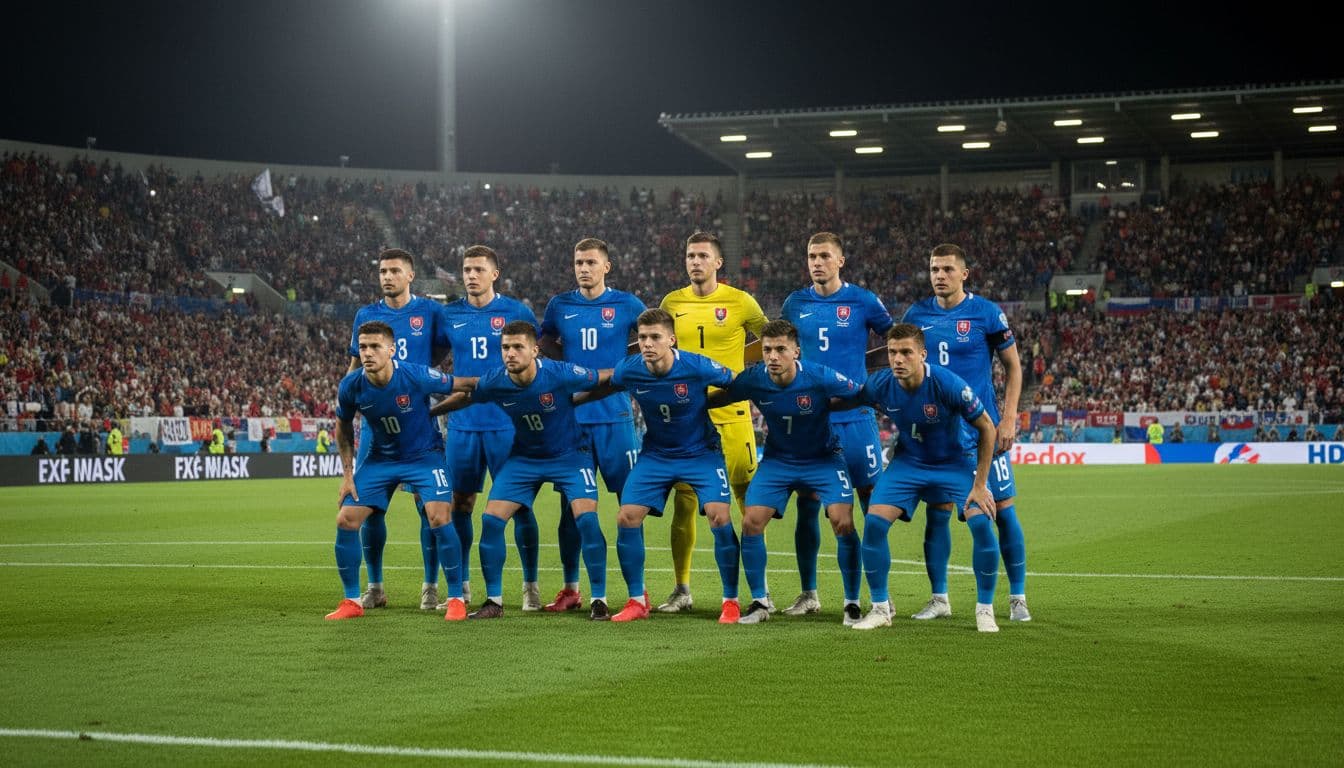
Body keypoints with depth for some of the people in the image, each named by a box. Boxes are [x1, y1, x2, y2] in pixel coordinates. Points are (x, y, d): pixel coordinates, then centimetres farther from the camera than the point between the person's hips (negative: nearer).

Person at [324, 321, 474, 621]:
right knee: (345, 520, -5)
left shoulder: (417, 377, -26)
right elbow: (343, 427, 4)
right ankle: (352, 602, 12)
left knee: (439, 519, -21)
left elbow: (461, 386, -10)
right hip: (380, 458, 4)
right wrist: (347, 473, 1)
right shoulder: (350, 387, -15)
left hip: (425, 455, -3)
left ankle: (456, 599, -4)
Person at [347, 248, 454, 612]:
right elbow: (355, 367, 16)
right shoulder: (366, 315, 9)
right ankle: (375, 587, 12)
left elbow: (444, 356, 3)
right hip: (376, 423, 3)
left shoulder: (430, 311, 0)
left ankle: (431, 587, 7)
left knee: (428, 505, -2)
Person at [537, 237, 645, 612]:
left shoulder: (627, 305, 1)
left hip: (615, 417, -2)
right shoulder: (560, 306, 7)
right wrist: (570, 363, 3)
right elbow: (544, 343, 20)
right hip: (571, 417, 2)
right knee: (571, 505, 5)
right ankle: (570, 590, 13)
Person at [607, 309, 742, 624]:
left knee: (720, 517, -18)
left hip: (701, 453, -3)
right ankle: (637, 600, 9)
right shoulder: (628, 371, -15)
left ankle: (730, 601, 0)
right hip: (655, 454, 3)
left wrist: (708, 404, -4)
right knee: (627, 518, -8)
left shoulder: (697, 367, -23)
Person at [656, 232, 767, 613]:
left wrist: (737, 362, 2)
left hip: (731, 413, -2)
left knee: (749, 498, -2)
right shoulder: (672, 303, 7)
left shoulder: (740, 302, -1)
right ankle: (682, 589, 10)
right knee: (683, 501, 2)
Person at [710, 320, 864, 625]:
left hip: (823, 458, -3)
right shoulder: (753, 379, -18)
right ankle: (759, 603, 7)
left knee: (843, 522, -19)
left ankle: (852, 604, -3)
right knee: (751, 522, -11)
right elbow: (717, 398, 0)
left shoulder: (820, 377, -26)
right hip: (777, 459, 3)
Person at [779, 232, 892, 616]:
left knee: (874, 501, -2)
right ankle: (808, 594, 14)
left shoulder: (863, 301, -1)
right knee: (806, 506, 4)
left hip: (855, 418, -2)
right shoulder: (795, 303, 7)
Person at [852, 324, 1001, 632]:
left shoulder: (948, 384, -29)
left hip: (956, 462, -3)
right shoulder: (880, 385, -20)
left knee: (981, 523, -22)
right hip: (908, 462, 3)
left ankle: (985, 610, -2)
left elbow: (987, 427, -17)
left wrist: (980, 485, -17)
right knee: (874, 522, -15)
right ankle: (880, 608, 2)